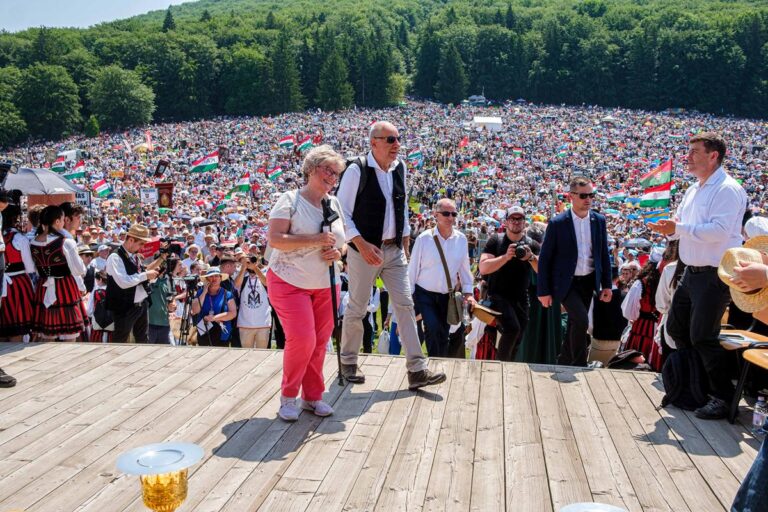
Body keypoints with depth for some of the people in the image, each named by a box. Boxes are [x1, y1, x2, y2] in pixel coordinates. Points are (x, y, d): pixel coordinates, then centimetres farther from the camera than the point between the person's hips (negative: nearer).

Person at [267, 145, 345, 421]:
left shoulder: (334, 203, 8)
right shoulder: (290, 200, -10)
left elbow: (340, 241, 17)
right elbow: (274, 239, -19)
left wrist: (338, 252, -7)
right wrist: (314, 240, -25)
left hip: (326, 285, 6)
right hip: (289, 283, -6)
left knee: (320, 343, 8)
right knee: (302, 339, -15)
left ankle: (313, 396, 24)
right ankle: (288, 396, 7)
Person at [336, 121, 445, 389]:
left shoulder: (400, 168, 6)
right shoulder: (357, 170, -13)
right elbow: (342, 212, -11)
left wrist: (405, 244, 15)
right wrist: (361, 244, -19)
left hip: (394, 250, 5)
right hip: (365, 250, -5)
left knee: (405, 305, 1)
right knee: (357, 309, 6)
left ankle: (417, 371, 3)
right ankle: (348, 362, 26)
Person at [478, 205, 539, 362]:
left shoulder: (531, 245, 5)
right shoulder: (495, 241, -3)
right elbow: (483, 268, -14)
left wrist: (531, 257, -24)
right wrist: (506, 257, -25)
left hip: (521, 300, 5)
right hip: (498, 296, -4)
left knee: (516, 343, 11)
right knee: (512, 328, -27)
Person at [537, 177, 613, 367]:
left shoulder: (599, 220, 3)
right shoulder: (557, 223, -10)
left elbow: (604, 254, 10)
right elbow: (544, 259, -8)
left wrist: (606, 284, 7)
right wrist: (544, 291, -9)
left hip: (588, 281, 5)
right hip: (566, 283, -5)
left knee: (574, 324, 12)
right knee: (581, 320, -20)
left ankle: (563, 363, 26)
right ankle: (579, 365, -5)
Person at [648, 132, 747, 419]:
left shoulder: (727, 190, -15)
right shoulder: (693, 190, 14)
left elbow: (719, 231, -26)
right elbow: (681, 226, 18)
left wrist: (678, 228, -26)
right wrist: (669, 229, -4)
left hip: (715, 275, -9)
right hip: (692, 273, 9)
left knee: (703, 337, -6)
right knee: (675, 328, 16)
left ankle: (723, 399, 9)